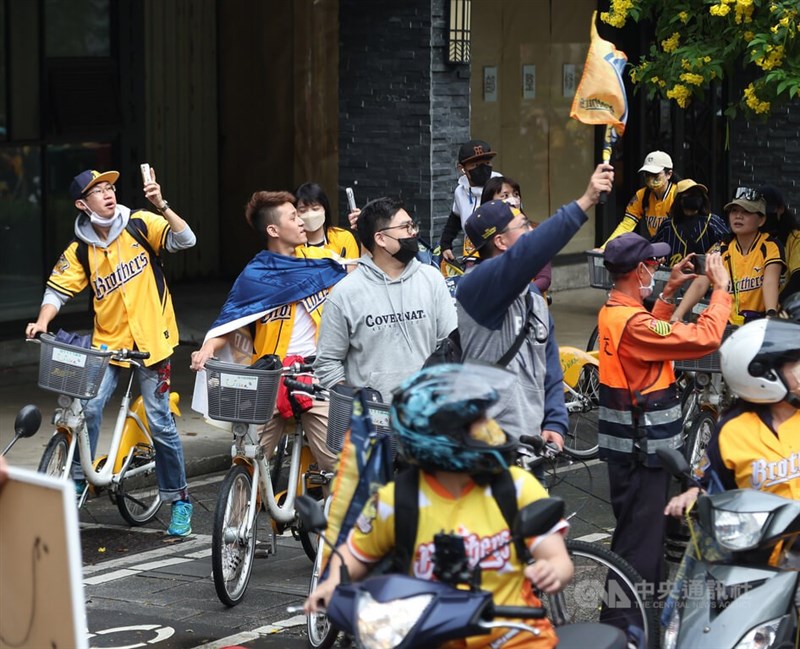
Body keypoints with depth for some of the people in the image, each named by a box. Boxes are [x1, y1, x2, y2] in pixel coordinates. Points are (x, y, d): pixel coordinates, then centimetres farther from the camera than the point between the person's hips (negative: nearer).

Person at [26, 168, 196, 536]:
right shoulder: (80, 251, 0)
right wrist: (42, 321, -21)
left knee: (160, 423, 1)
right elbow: (57, 290, -2)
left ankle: (179, 501, 14)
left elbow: (185, 240, -16)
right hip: (108, 340, 2)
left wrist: (161, 206, -30)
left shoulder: (140, 225, -5)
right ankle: (77, 481, 0)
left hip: (150, 340, -2)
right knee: (89, 406, -18)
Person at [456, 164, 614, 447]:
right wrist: (583, 203, -34)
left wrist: (554, 423, 6)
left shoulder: (533, 297, 17)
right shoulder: (476, 286, -13)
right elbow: (526, 254, -31)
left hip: (531, 436, 9)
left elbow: (549, 367, 19)